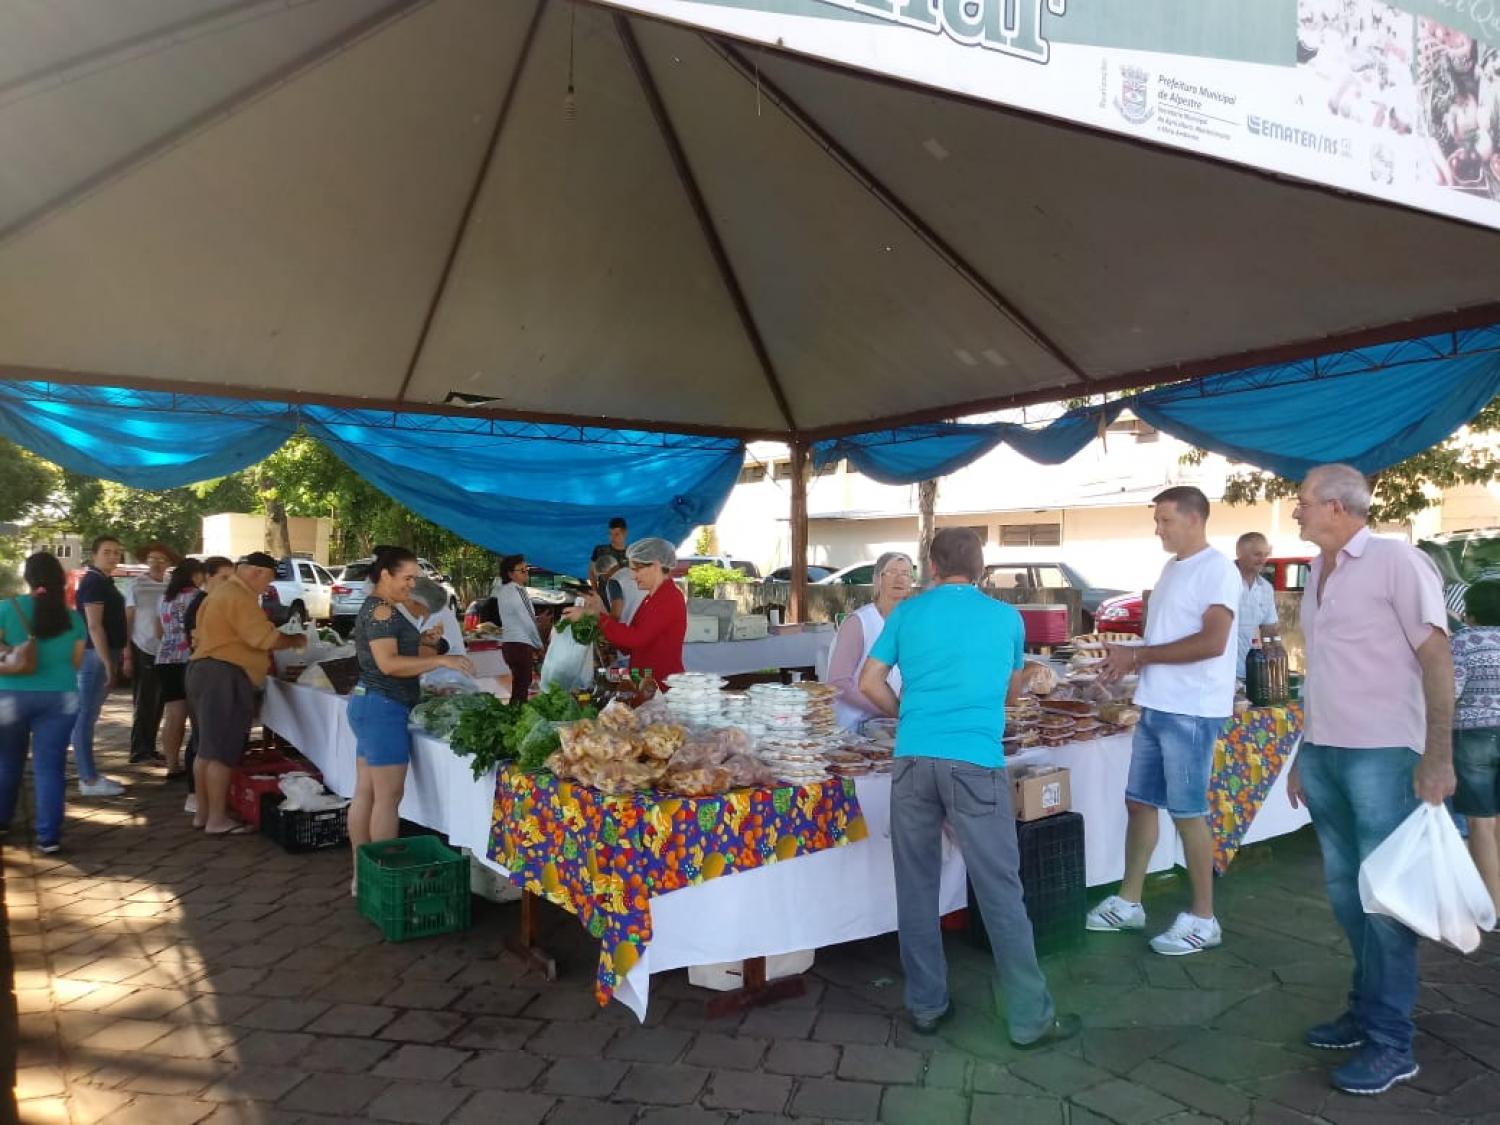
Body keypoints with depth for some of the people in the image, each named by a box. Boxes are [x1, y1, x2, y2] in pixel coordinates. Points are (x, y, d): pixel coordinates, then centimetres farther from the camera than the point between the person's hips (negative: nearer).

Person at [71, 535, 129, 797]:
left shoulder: (105, 582, 17)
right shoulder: (93, 582, -13)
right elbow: (94, 626, -20)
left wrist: (122, 657, 22)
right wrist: (107, 662, -22)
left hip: (104, 655, 10)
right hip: (95, 656, -10)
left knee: (89, 716, 13)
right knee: (86, 716, -6)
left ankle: (89, 774, 20)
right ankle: (89, 780, -3)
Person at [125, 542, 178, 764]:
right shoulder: (137, 586, -4)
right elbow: (127, 620, -4)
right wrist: (127, 651, -9)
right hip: (142, 651, -4)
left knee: (157, 704, 10)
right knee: (143, 703, 0)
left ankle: (148, 748, 21)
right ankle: (139, 750, 7)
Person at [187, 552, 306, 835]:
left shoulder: (220, 594, 21)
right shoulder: (239, 597, -13)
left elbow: (200, 636, 25)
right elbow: (264, 637, -20)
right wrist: (295, 640, -4)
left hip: (204, 669, 11)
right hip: (224, 676, -11)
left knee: (207, 748, 14)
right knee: (222, 751, -7)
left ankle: (202, 813, 20)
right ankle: (217, 819, -3)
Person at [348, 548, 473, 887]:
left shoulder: (375, 608, 17)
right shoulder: (381, 610, -15)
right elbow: (388, 663, -24)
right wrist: (441, 660, -26)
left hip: (370, 703, 10)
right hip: (383, 707, -10)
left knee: (365, 793, 12)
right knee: (388, 796, -6)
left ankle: (362, 875, 18)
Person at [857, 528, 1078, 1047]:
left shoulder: (907, 612, 10)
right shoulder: (1006, 617, 11)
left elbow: (869, 682, 10)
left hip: (913, 761, 2)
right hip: (975, 762, -1)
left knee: (916, 888, 12)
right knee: (1000, 893, 5)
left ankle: (926, 1004, 22)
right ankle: (1030, 1018, 13)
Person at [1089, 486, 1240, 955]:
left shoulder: (1217, 569, -12)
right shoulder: (1171, 568, 15)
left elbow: (1212, 642, -21)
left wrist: (1138, 655, -17)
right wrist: (1128, 660, 1)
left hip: (1192, 712, -8)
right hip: (1155, 706, 8)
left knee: (1188, 812, 0)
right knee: (1139, 802, 12)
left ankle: (1203, 919, 14)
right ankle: (1128, 903, 23)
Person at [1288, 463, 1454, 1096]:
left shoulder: (1397, 563, -8)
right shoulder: (1317, 575, 13)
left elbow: (1437, 658, -11)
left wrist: (1438, 757, -16)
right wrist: (1303, 753, 18)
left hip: (1381, 755, -7)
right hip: (1323, 753, 7)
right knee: (1345, 889, 13)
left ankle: (1391, 1042, 11)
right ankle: (1366, 1011, 27)